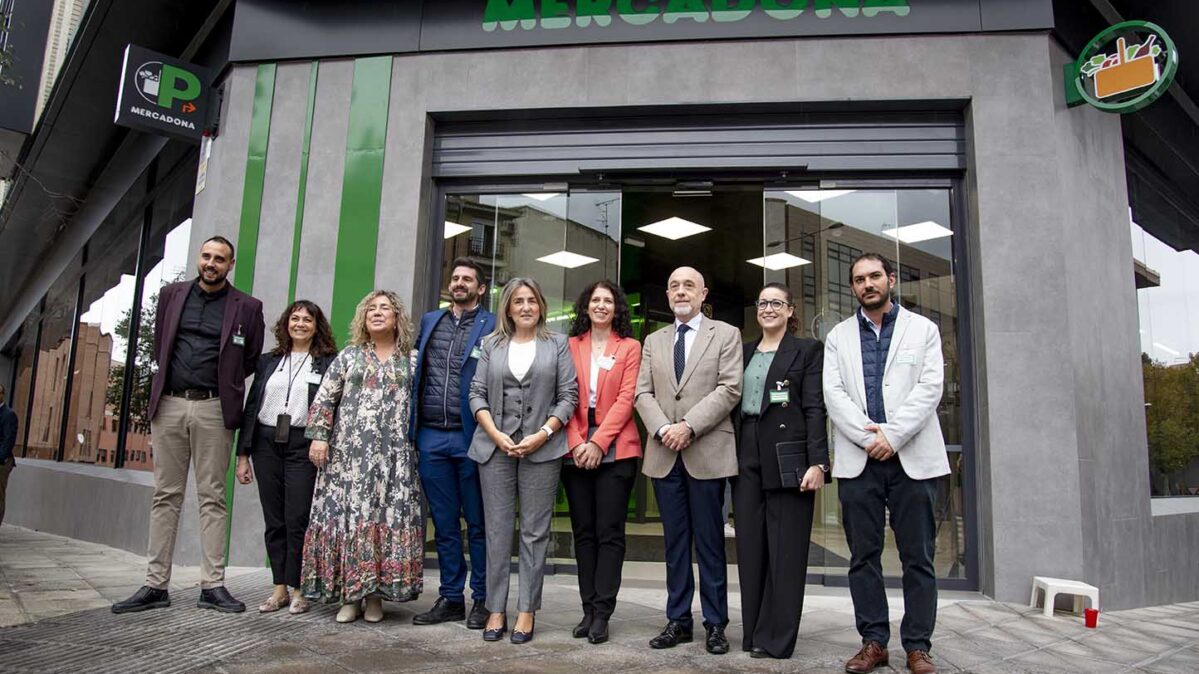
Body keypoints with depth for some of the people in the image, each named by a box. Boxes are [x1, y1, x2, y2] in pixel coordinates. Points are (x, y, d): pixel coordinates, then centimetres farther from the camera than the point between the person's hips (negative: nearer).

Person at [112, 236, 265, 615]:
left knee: (212, 497, 0)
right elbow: (159, 346, 21)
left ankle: (212, 586, 2)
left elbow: (252, 358, 10)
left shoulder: (247, 308, 3)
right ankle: (156, 585, 10)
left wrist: (224, 384, 7)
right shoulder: (172, 295, 12)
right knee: (165, 495, 5)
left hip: (213, 409, -3)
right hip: (169, 404, 3)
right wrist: (171, 378, 15)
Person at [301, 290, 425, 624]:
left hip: (394, 455, 0)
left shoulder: (411, 362, 10)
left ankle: (375, 594, 7)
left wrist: (418, 446, 2)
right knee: (347, 516, -1)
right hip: (350, 452, 0)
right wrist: (319, 437, -3)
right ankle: (348, 594, 7)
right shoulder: (348, 356, 10)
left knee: (390, 517, -3)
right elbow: (324, 399, 6)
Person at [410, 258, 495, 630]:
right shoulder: (429, 321, 16)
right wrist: (412, 426, 11)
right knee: (444, 523, 11)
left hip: (470, 437, -5)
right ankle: (450, 598, 21)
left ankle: (482, 600, 15)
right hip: (431, 436, 5)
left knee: (478, 523, 4)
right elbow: (416, 372, 19)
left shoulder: (493, 326, 0)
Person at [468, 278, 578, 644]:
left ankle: (527, 611, 9)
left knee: (535, 531, 1)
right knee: (497, 529, 4)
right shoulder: (492, 344, 12)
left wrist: (543, 433, -9)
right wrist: (496, 435, -7)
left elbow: (568, 396, 2)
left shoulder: (557, 344, 8)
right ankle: (496, 609, 13)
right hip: (496, 446, 2)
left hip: (542, 447, -1)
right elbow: (477, 393, 7)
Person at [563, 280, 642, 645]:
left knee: (609, 532, -2)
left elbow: (625, 399, -4)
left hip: (615, 450, -2)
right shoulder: (570, 346, 11)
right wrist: (576, 443, -9)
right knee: (583, 531, 7)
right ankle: (588, 610, 14)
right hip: (575, 450, 3)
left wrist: (597, 442, -13)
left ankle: (602, 614, 3)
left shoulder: (630, 347, 5)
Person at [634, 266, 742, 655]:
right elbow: (643, 393, 7)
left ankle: (715, 623, 13)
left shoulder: (726, 334, 4)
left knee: (709, 542, 3)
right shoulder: (653, 341, 16)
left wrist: (689, 426, -16)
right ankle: (678, 620, 18)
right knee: (675, 542, 9)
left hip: (708, 452, -3)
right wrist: (663, 428, -10)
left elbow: (729, 389, -7)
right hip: (664, 454, 4)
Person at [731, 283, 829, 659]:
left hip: (787, 458, -5)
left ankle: (776, 639, 8)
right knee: (750, 547, 7)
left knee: (785, 550, 0)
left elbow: (815, 409, -5)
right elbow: (734, 406, 14)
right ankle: (753, 634, 17)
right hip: (747, 458, 5)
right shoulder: (744, 352, 16)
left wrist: (817, 462, -14)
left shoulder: (808, 350, 3)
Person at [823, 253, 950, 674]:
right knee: (863, 556, 5)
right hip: (857, 460, 2)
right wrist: (868, 438, -11)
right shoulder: (838, 336, 13)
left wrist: (891, 436, -13)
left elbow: (929, 387, -3)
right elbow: (833, 394, 2)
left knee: (917, 557, 2)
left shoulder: (923, 329, 9)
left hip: (913, 457, -1)